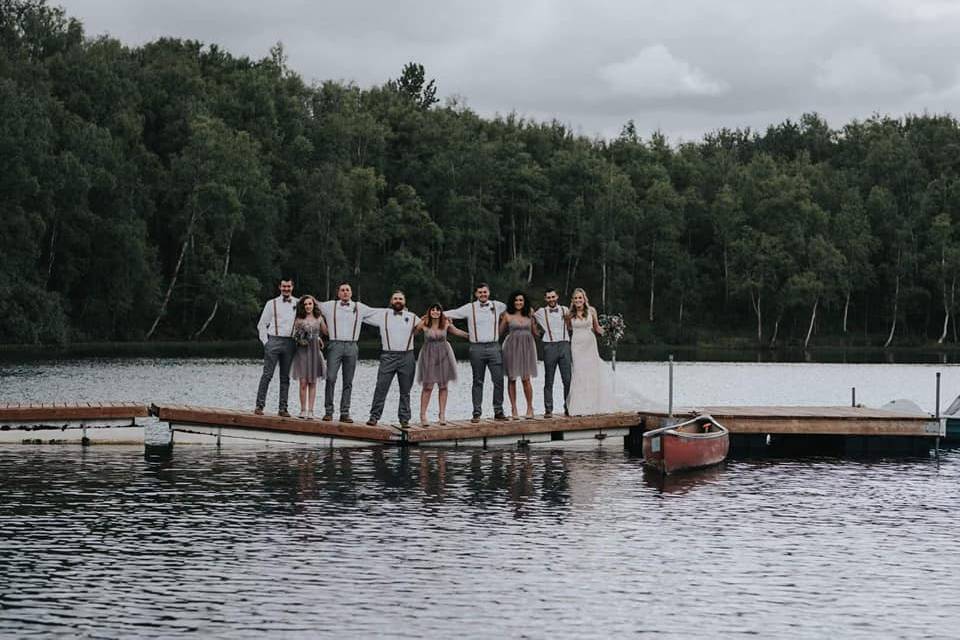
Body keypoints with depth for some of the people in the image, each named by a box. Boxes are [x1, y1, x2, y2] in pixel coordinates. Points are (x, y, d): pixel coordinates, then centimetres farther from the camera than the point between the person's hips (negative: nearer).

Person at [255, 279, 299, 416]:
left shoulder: (298, 304, 11)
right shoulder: (272, 304, 8)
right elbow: (262, 324, 10)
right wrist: (265, 341, 0)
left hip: (290, 343, 2)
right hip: (274, 341, -2)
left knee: (285, 377, 4)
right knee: (267, 374, -8)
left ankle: (283, 408, 6)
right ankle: (259, 405, -7)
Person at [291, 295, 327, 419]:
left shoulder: (319, 319, 7)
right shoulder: (299, 320, 3)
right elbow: (294, 335, 9)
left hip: (315, 351, 1)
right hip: (302, 351, -1)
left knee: (312, 383, 2)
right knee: (303, 382, -6)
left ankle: (310, 410, 3)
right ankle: (303, 410, 1)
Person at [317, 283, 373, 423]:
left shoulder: (360, 308, 13)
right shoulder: (329, 306, 10)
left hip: (351, 347, 2)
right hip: (335, 345, -1)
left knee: (348, 381, 2)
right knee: (331, 378, -12)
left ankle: (345, 413, 4)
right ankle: (328, 411, -6)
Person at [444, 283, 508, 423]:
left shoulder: (497, 306, 9)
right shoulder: (470, 308, 4)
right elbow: (452, 313, 9)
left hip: (494, 347, 1)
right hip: (477, 348, -1)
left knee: (498, 380, -3)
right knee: (478, 382, 4)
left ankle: (498, 411, 5)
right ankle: (476, 413, 7)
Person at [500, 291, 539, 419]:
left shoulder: (529, 315, 10)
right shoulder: (507, 316, 3)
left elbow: (535, 333, 14)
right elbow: (499, 332, 5)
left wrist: (535, 320, 4)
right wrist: (500, 320, -4)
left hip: (527, 347, 1)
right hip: (512, 347, -1)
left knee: (526, 379, -5)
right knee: (512, 379, 1)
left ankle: (530, 408, 5)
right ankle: (513, 409, 7)